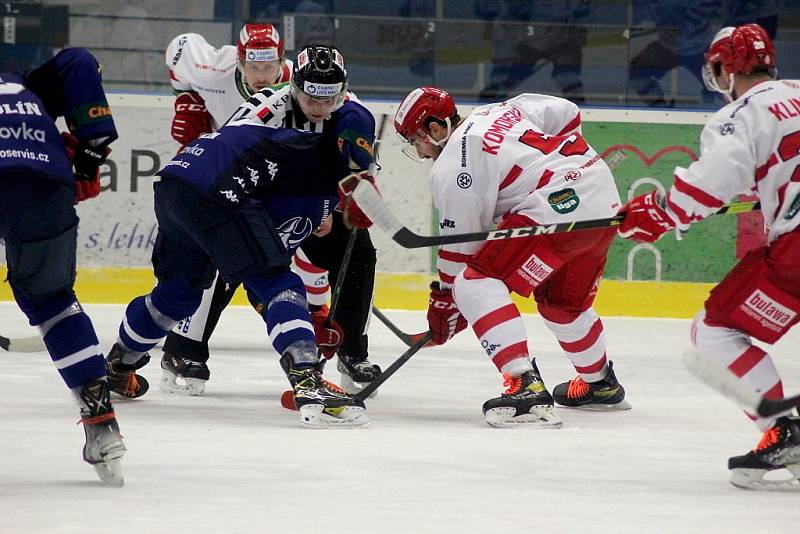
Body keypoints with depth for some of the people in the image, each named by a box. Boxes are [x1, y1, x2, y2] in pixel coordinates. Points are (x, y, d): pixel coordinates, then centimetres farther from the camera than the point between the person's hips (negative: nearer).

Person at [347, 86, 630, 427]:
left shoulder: (451, 169, -5)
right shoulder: (498, 112, 17)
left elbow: (460, 246, -2)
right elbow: (567, 113, 21)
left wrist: (445, 304, 8)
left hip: (558, 208, -10)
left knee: (475, 283, -12)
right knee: (560, 301, 31)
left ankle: (526, 387, -25)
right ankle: (600, 384, 51)